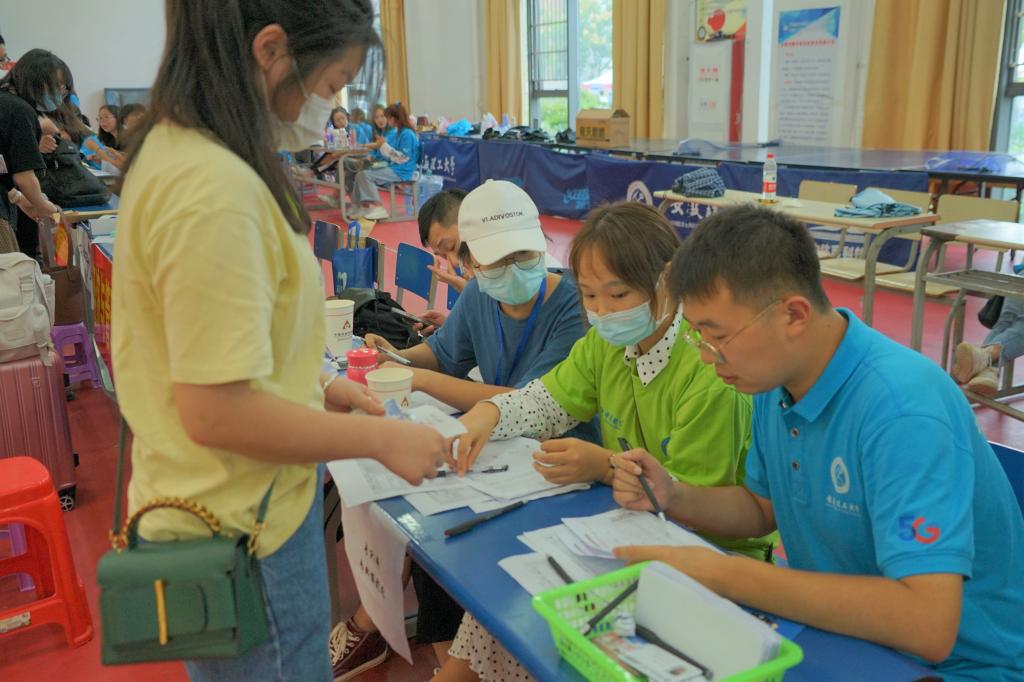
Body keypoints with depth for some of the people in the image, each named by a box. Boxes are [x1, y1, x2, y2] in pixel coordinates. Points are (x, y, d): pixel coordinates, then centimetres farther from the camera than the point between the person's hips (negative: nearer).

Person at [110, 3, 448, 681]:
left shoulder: (175, 149, 4)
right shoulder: (214, 188, -27)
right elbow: (217, 412, -27)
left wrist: (313, 384, 8)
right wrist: (383, 438, -17)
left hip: (229, 508, 9)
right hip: (244, 536, -9)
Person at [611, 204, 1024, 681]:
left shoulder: (902, 408, -27)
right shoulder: (778, 378, -3)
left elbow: (928, 626, -33)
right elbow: (763, 507, 11)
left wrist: (724, 575, -30)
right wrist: (673, 497, -8)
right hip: (835, 630, 7)